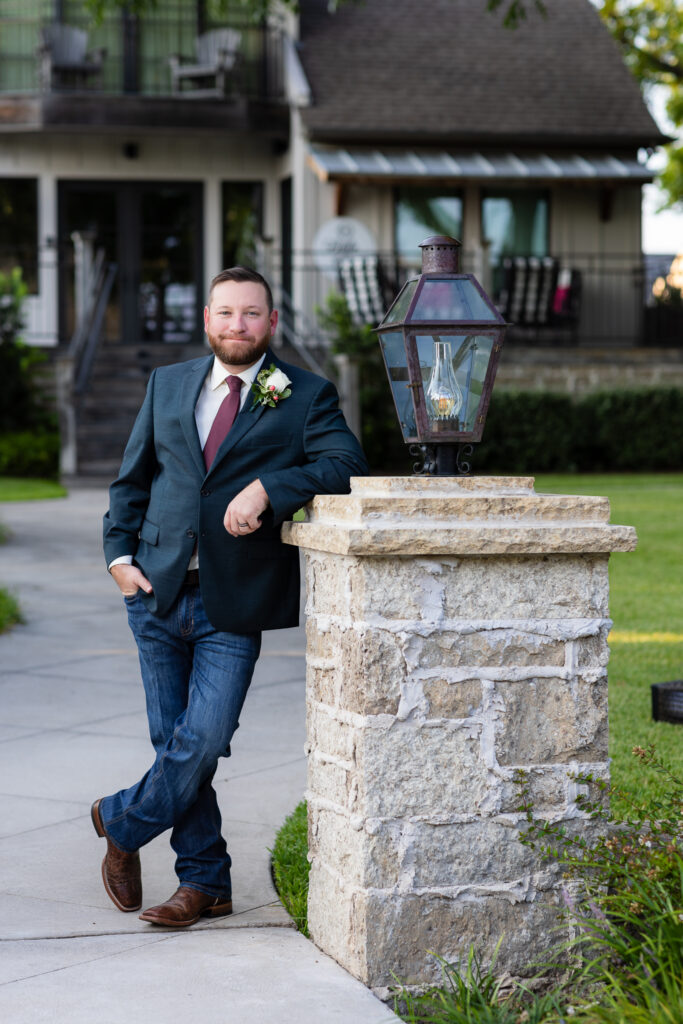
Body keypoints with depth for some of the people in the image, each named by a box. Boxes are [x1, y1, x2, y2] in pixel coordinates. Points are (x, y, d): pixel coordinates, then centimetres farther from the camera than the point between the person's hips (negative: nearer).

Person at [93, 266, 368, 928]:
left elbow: (346, 464, -13)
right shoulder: (167, 385, 13)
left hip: (233, 605, -3)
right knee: (173, 741, 7)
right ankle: (204, 882, 19)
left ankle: (121, 824, 17)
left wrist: (267, 488, -25)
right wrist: (119, 553, 3)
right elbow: (131, 478, 17)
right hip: (158, 594, 3)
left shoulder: (305, 397, 2)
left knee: (202, 743, -10)